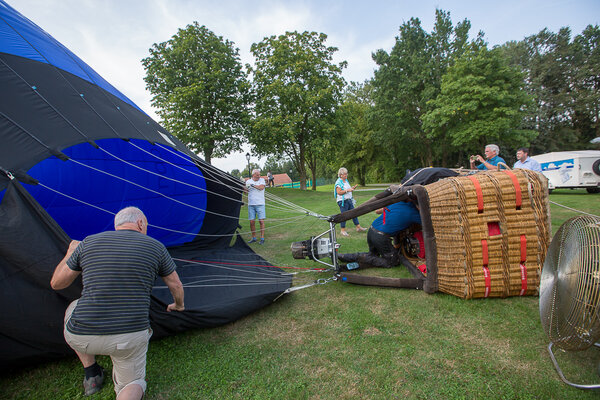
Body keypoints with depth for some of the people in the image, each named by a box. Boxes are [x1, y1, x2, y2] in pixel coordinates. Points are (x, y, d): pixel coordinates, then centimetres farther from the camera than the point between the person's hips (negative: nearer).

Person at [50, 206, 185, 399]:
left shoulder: (88, 243, 2)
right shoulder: (155, 247, 0)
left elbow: (57, 284, 15)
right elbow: (176, 286, 11)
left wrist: (70, 253, 32)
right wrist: (178, 305, 33)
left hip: (81, 338, 1)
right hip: (131, 337, -1)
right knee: (132, 384, 25)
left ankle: (91, 375, 30)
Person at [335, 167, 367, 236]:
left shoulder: (346, 181, 15)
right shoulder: (338, 182, -11)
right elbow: (339, 192, -20)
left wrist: (352, 188, 7)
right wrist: (347, 190, -24)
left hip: (349, 200, 8)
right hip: (342, 201, -8)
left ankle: (358, 227, 18)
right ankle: (343, 231, 6)